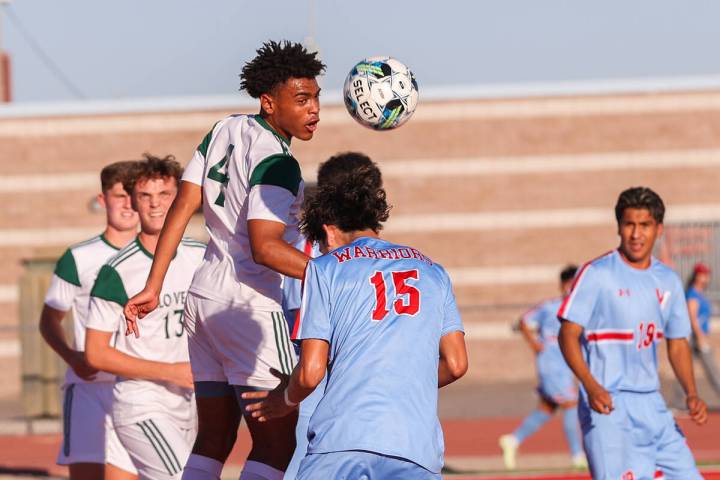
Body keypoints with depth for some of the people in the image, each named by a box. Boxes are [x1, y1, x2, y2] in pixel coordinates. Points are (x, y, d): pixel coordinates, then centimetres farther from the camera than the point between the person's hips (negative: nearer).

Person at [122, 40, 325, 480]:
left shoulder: (226, 130, 8)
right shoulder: (277, 164, -16)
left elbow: (182, 207, 8)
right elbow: (265, 247, -25)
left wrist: (153, 288, 9)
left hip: (205, 296, 9)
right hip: (252, 310, -9)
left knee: (213, 441, 12)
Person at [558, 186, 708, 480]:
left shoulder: (668, 281, 11)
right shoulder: (597, 274, -6)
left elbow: (678, 343, 19)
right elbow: (568, 334, -9)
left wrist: (691, 394, 4)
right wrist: (591, 386, -24)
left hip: (651, 405, 6)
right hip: (606, 403, -6)